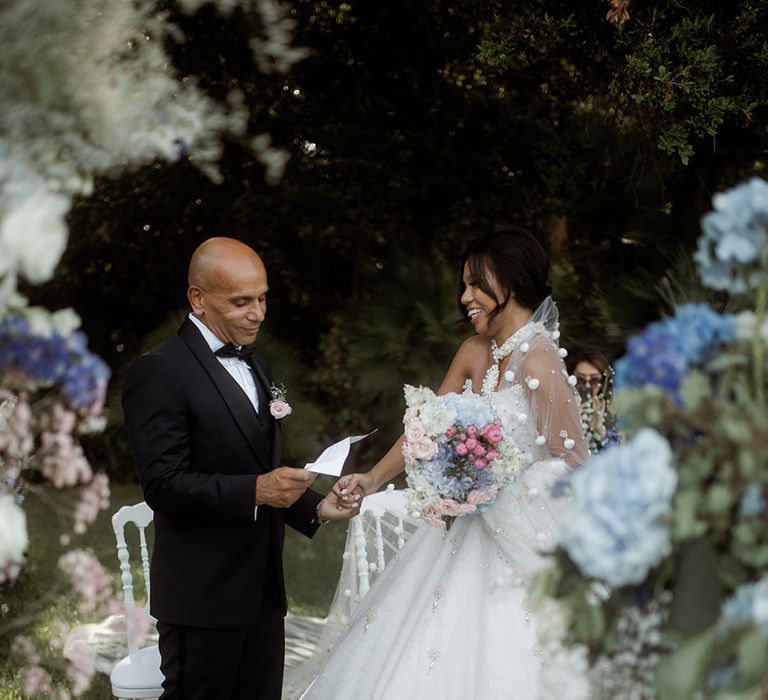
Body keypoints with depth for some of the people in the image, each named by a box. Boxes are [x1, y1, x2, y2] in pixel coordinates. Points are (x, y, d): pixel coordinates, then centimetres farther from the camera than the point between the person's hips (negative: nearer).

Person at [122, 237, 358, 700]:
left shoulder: (255, 366, 15)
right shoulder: (159, 373, -12)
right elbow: (163, 483, -20)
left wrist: (315, 507, 5)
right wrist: (255, 491, -28)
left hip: (263, 590, 8)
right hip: (203, 594, -8)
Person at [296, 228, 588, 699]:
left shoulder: (539, 365, -18)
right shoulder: (475, 353, 6)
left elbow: (574, 466, -18)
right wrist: (375, 479, 2)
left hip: (520, 550, -8)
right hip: (471, 536, 8)